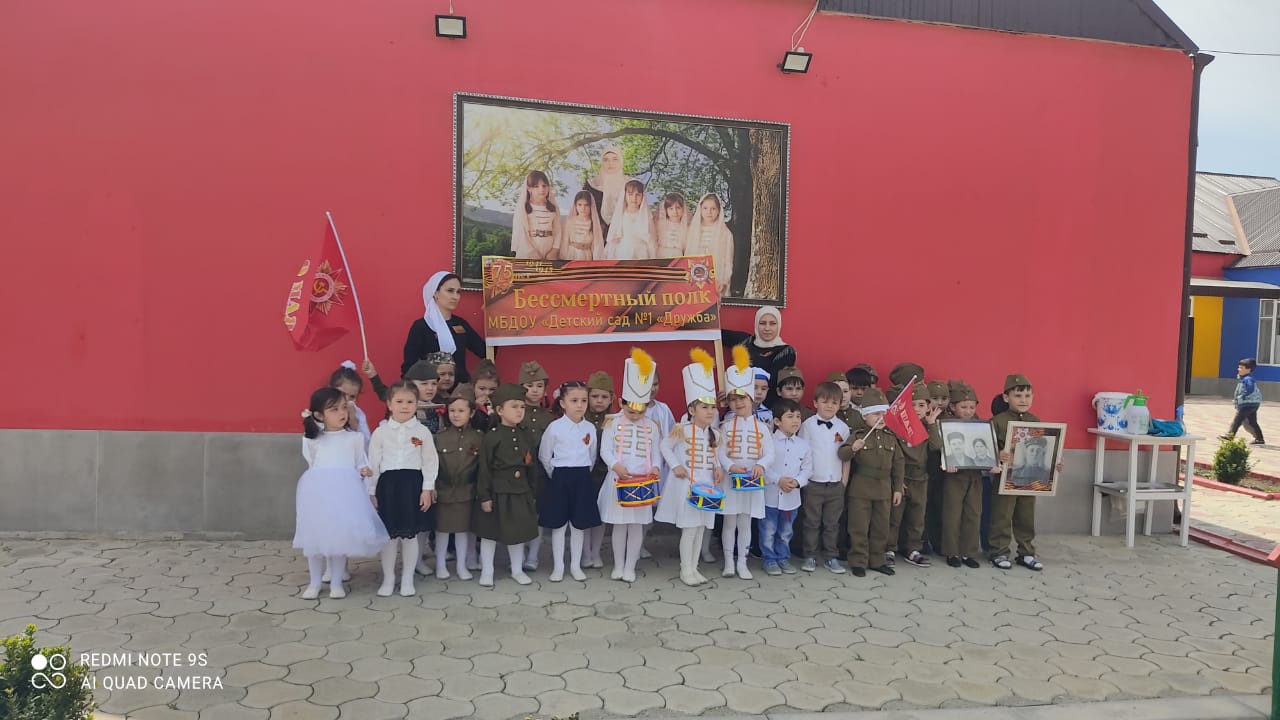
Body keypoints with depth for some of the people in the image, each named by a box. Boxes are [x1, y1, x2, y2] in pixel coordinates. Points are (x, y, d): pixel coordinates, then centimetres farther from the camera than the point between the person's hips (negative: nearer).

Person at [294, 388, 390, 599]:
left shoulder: (354, 438, 9)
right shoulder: (312, 439, 11)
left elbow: (361, 463, 11)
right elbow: (311, 464, 15)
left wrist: (364, 470, -8)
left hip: (344, 491, -1)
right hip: (318, 491, 1)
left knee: (341, 535, -1)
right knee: (315, 536, 5)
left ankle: (336, 582, 15)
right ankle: (315, 583, 21)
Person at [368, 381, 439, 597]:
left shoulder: (422, 432, 0)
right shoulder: (380, 432, 2)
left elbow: (430, 462, 1)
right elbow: (374, 463, 5)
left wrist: (427, 489, -5)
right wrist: (372, 491, 3)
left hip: (413, 484, 0)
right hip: (388, 484, 1)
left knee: (410, 535, 6)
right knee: (388, 535, 7)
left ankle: (407, 579, 20)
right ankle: (388, 579, 21)